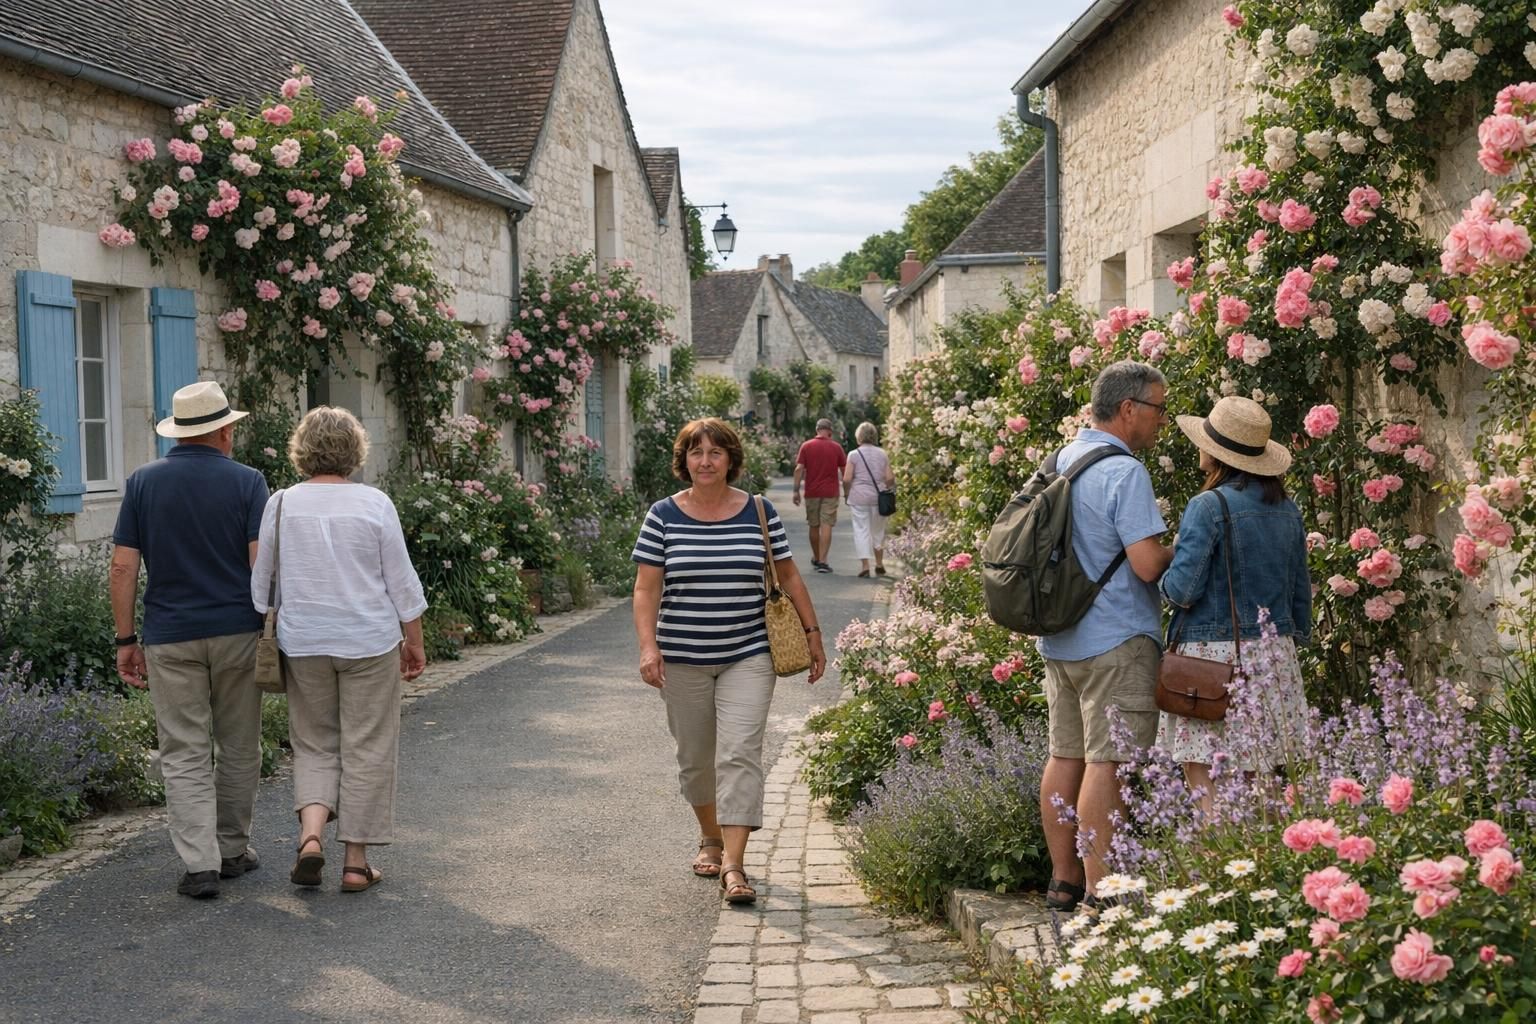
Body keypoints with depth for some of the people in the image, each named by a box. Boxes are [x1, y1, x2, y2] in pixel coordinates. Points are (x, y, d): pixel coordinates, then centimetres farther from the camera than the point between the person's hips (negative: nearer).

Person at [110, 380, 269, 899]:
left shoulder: (143, 482, 3)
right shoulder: (246, 482, -2)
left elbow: (122, 568, -1)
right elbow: (262, 565, -8)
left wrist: (126, 639, 5)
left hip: (170, 637, 1)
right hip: (238, 632, 0)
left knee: (185, 755, 3)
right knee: (238, 749, 14)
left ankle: (200, 862, -5)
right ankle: (233, 850, 24)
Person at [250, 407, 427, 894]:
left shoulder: (281, 504, -1)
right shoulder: (374, 503, -6)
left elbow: (259, 580, 4)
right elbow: (402, 583, -3)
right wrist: (414, 642, 6)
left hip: (303, 645, 2)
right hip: (369, 642, -2)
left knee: (314, 744, 15)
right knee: (366, 749, 7)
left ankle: (310, 835, -5)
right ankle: (356, 861, 10)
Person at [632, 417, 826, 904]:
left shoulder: (759, 512, 1)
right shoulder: (664, 516, -1)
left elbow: (788, 577, 9)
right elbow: (647, 589, -2)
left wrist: (813, 635, 9)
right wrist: (648, 646, -14)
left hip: (748, 656, -1)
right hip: (684, 660, 1)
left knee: (739, 754, -12)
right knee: (695, 758, 12)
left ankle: (733, 864, -13)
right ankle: (711, 838, 36)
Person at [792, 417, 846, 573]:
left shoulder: (806, 446, 0)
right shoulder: (836, 447, 0)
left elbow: (799, 469, -7)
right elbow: (844, 470, 5)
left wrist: (796, 490, -4)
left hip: (811, 492, 1)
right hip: (830, 493, -1)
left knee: (814, 526, 13)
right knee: (826, 526, -3)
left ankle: (816, 559, 28)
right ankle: (823, 561, -12)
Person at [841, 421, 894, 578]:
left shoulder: (854, 454, -5)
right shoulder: (882, 453, 3)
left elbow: (847, 479, -9)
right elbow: (890, 478, 1)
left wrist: (846, 494, 7)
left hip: (859, 497, -3)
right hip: (878, 497, 3)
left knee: (861, 530, 1)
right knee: (878, 530, 15)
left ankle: (865, 565, -6)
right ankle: (879, 564, 22)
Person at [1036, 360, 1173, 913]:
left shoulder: (1059, 462, 12)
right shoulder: (1125, 472, -16)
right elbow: (1147, 563, -22)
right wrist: (1182, 553, -1)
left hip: (1058, 638, 9)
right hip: (1116, 640, -9)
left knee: (1065, 757, 12)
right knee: (1107, 764, -5)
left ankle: (1064, 880, 20)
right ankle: (1099, 891, -2)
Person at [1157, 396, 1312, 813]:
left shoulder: (1208, 506, -12)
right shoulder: (1287, 509, 10)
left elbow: (1182, 588, -17)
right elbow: (1301, 590, 16)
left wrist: (1165, 581, 5)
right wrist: (1297, 638, 27)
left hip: (1216, 654, -7)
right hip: (1274, 653, 7)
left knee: (1205, 779, -4)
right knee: (1258, 781, 11)